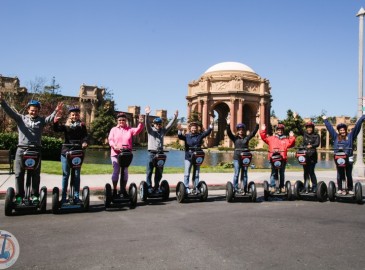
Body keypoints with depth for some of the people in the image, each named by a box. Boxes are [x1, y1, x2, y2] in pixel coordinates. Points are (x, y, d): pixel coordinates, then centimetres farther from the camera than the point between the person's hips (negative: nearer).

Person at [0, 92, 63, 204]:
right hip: (21, 150, 0)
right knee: (19, 174, 3)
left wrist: (56, 111, -26)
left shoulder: (41, 120, 8)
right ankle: (19, 196, 12)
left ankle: (35, 195, 16)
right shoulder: (21, 118, 7)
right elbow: (10, 111, -4)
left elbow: (50, 119, -8)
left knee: (35, 174, 6)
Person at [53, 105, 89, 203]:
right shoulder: (66, 125, 8)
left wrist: (84, 142, -23)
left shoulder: (82, 125, 8)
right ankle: (63, 197, 10)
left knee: (76, 175, 4)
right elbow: (56, 129, -7)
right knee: (65, 175, 4)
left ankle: (76, 197, 10)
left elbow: (85, 136, -2)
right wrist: (55, 121, -27)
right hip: (66, 152, 0)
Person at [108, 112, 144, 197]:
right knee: (116, 171, -1)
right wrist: (115, 146, -23)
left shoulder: (130, 129, 7)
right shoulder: (114, 129, 6)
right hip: (115, 154, -1)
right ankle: (114, 189, 11)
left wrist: (140, 123, -31)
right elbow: (110, 139, -3)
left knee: (125, 172, 8)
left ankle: (123, 189, 20)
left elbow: (137, 130, -11)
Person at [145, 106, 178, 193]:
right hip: (152, 153, -4)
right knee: (149, 172, -2)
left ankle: (156, 187, 19)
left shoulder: (163, 131, 13)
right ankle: (149, 187, 2)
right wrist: (147, 115, -31)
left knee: (159, 172, 9)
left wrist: (175, 117, -6)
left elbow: (170, 124, 6)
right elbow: (147, 124, -14)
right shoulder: (150, 130, 2)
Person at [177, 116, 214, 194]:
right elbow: (180, 137, -15)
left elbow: (207, 132, -3)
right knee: (187, 174, 0)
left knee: (196, 174, 9)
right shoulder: (187, 136, 1)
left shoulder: (200, 135, 6)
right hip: (188, 157, -2)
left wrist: (211, 124, -18)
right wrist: (180, 131, -36)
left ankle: (196, 188, 15)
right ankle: (186, 188, 5)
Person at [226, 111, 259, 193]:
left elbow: (253, 132, -4)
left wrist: (257, 124, -18)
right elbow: (229, 133, -12)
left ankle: (245, 189, 14)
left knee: (244, 174, 8)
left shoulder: (247, 137, 7)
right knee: (236, 173, -2)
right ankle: (235, 189, 3)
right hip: (237, 157, -2)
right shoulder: (235, 138, 3)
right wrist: (228, 125, -28)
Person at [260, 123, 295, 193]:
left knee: (282, 173, 8)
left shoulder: (286, 140, 15)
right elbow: (264, 138, 5)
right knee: (273, 173, -1)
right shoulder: (271, 138, 13)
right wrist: (263, 130, -5)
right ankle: (272, 187, 2)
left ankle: (281, 187, 15)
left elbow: (290, 144, 0)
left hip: (283, 159, 1)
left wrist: (292, 137, -13)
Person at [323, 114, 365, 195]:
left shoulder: (350, 136, 6)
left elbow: (357, 126, 4)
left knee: (349, 175, 6)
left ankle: (350, 189, 15)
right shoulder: (336, 137, 8)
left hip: (349, 159, -1)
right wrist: (325, 120, 24)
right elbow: (330, 127, 17)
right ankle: (340, 189, 11)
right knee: (339, 175, 4)